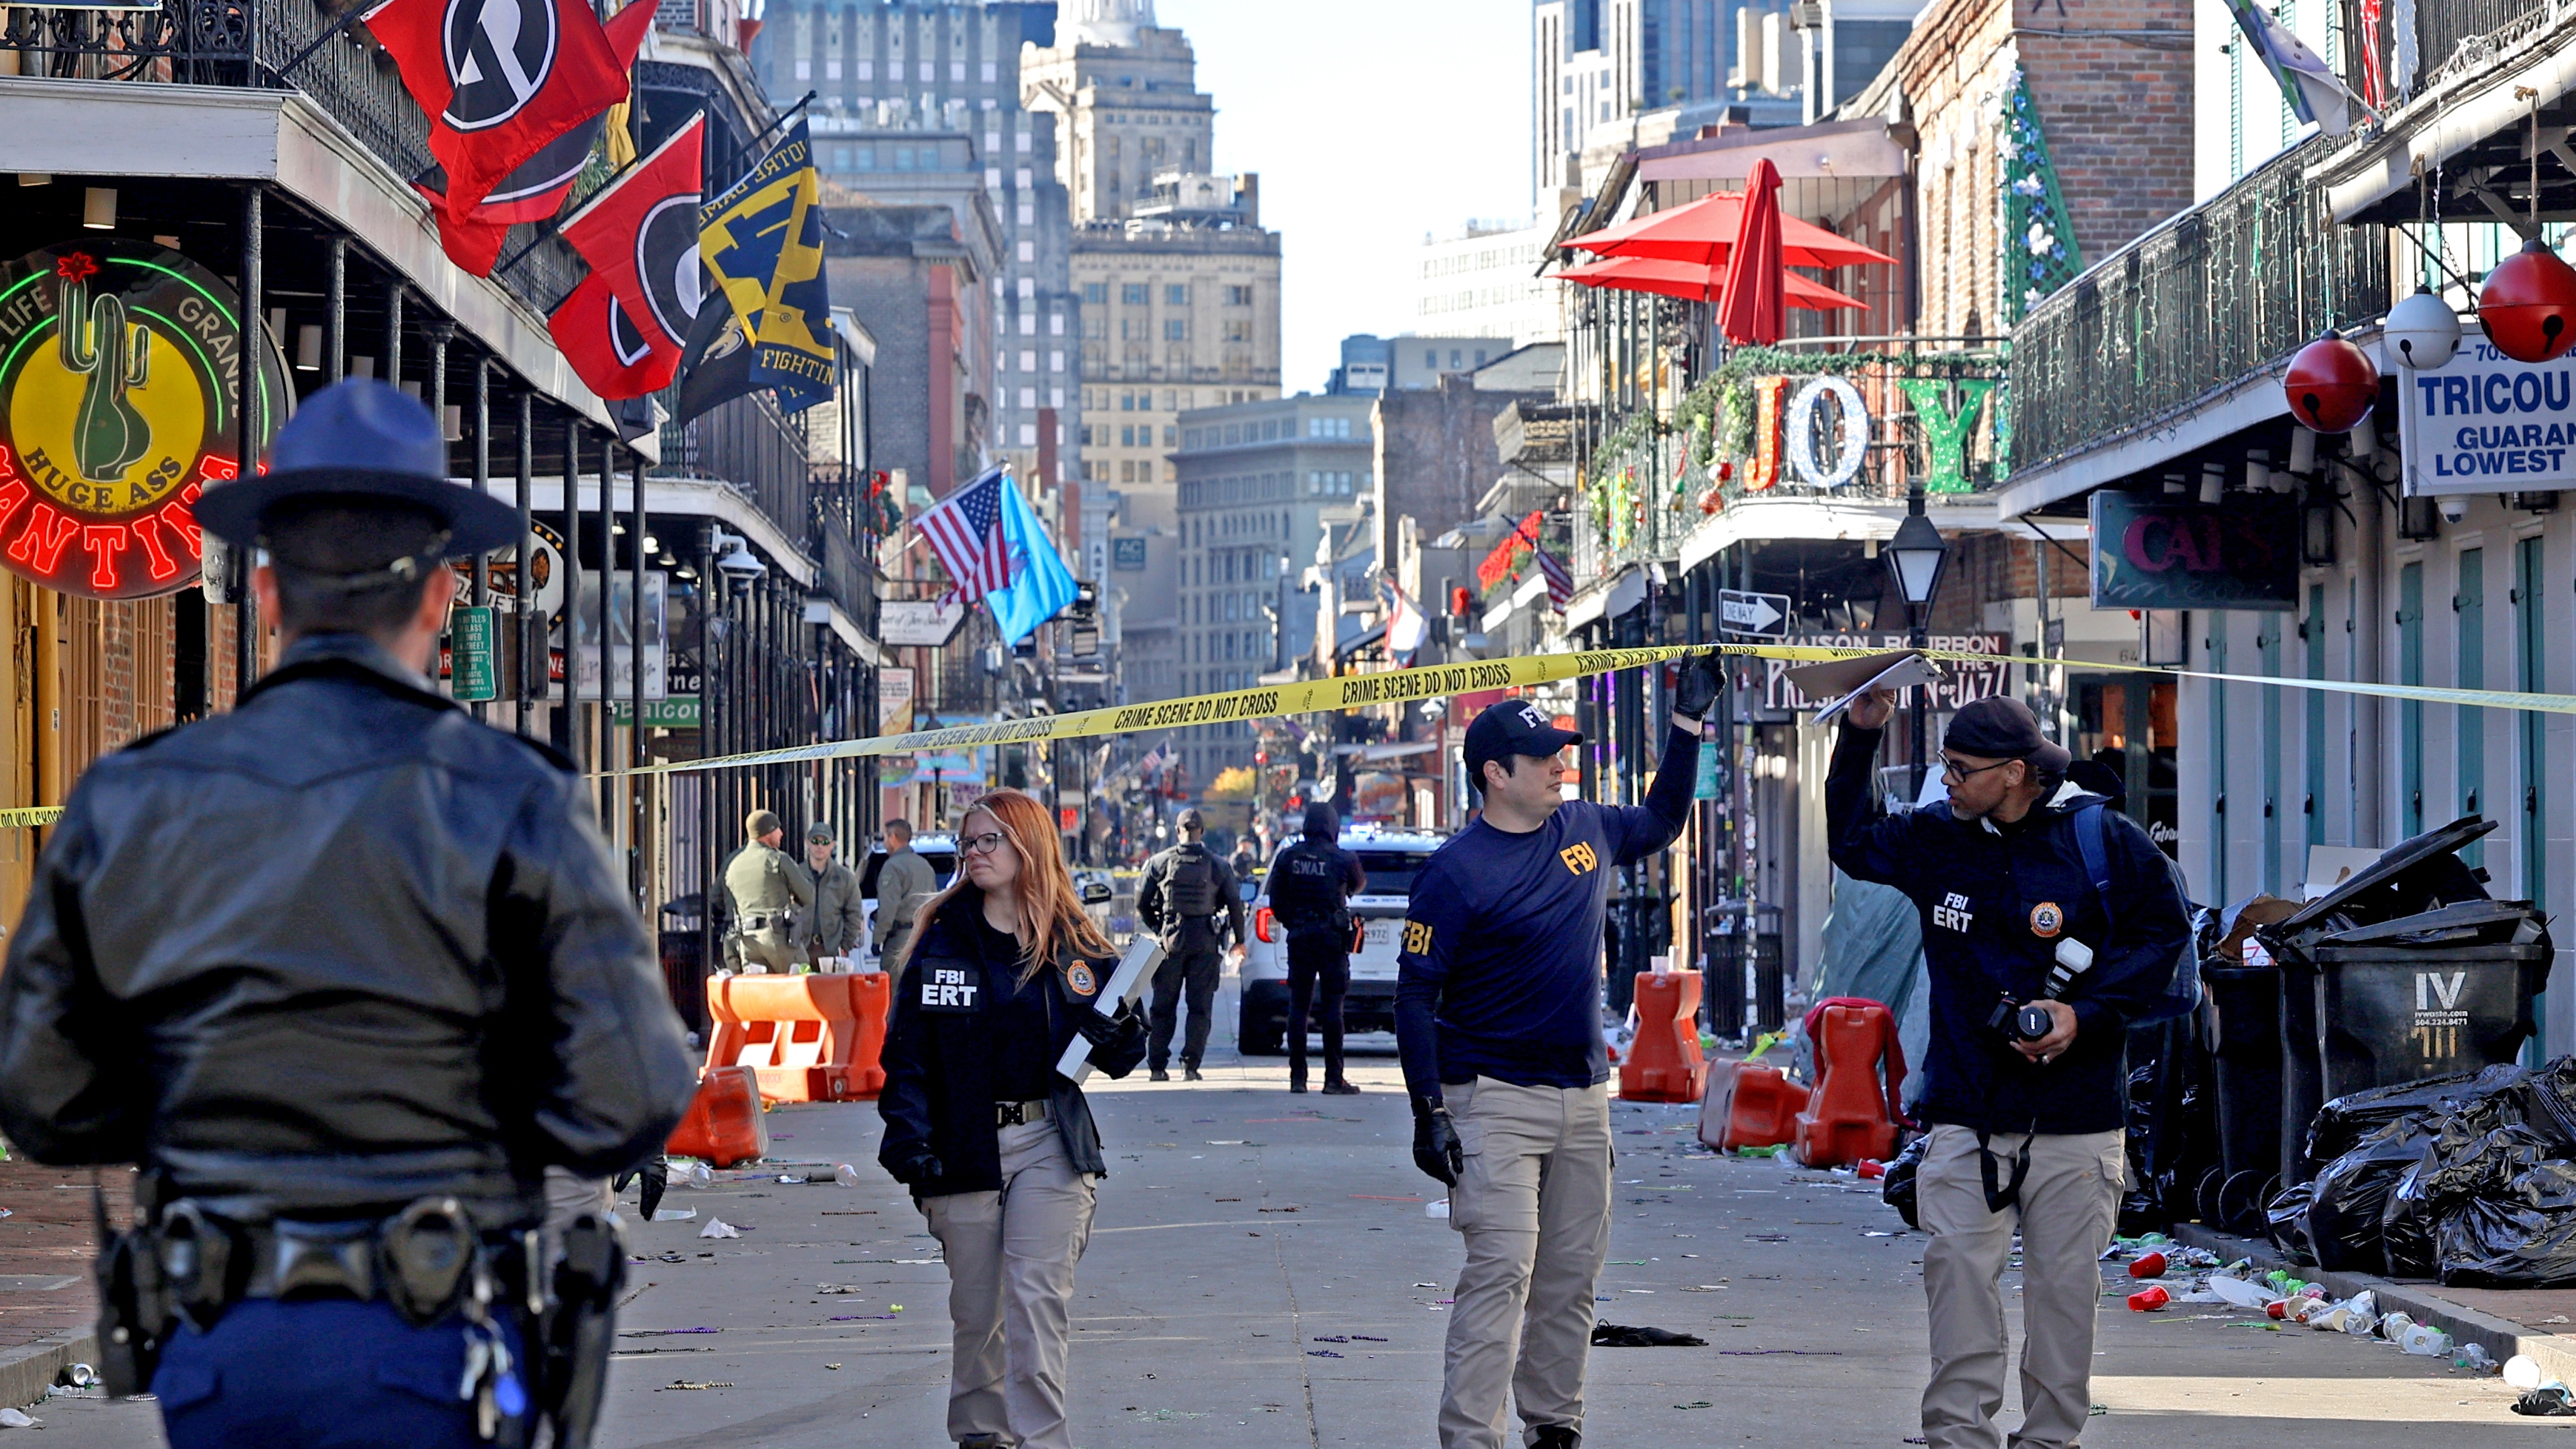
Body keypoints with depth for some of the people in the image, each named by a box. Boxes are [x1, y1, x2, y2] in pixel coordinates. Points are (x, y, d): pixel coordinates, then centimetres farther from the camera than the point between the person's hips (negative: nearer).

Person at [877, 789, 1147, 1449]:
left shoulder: (1076, 946, 3)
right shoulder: (941, 941, 2)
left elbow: (1114, 1055, 10)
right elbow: (908, 1051, -1)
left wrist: (1121, 1040, -13)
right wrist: (909, 1141, -12)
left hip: (1049, 1146, -1)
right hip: (965, 1146, 1)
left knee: (1038, 1299, -10)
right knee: (974, 1306, 9)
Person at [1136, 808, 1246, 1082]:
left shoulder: (1160, 863, 0)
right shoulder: (1218, 866, 1)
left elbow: (1141, 902, 3)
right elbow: (1235, 903, 5)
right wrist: (1239, 938, 17)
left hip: (1170, 938, 0)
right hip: (1205, 942, 0)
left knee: (1163, 1005, 7)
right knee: (1200, 1005, 4)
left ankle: (1157, 1065, 7)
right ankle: (1190, 1064, -3)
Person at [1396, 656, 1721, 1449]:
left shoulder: (1586, 829, 9)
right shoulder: (1457, 870, -11)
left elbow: (1660, 823, 31)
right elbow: (1415, 994, -10)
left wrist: (1688, 720, 24)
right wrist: (1428, 1109, -16)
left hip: (1583, 1097, 7)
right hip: (1495, 1100, -7)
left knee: (1572, 1277, 10)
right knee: (1502, 1270, -14)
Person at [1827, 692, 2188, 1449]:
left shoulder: (2107, 842, -4)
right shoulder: (1935, 836, 7)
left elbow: (2160, 936, 2)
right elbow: (1852, 845, 23)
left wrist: (2086, 1015, -10)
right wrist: (1859, 738, 11)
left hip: (2074, 1121, -2)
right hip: (1965, 1113, 2)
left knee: (2063, 1279, 2)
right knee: (1957, 1265, -9)